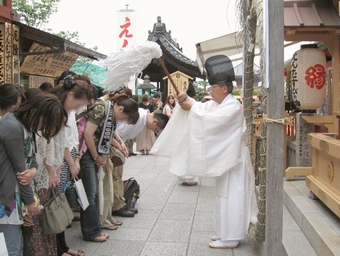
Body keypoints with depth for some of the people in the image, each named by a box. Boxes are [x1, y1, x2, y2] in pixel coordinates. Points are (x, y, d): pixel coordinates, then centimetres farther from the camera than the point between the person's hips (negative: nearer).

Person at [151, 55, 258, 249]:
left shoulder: (233, 107, -19)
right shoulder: (217, 103, 11)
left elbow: (211, 120, -29)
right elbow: (201, 107, 7)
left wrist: (191, 108, -22)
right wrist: (187, 100, -11)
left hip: (233, 159, -10)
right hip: (225, 158, 10)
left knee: (231, 197, -3)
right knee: (226, 196, 16)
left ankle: (231, 238, 6)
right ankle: (228, 232, 29)